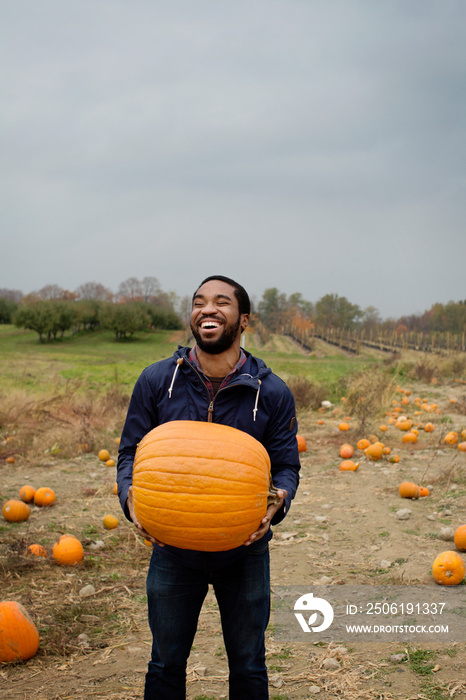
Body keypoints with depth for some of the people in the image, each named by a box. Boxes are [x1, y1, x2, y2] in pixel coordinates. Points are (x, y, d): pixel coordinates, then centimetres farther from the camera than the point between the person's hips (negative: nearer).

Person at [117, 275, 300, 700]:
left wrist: (278, 501, -24)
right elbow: (131, 450, 0)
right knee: (166, 664, 17)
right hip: (173, 547, 1)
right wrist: (130, 495, -21)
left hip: (244, 551, 0)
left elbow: (286, 465, -2)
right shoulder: (156, 381, -6)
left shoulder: (272, 392, -7)